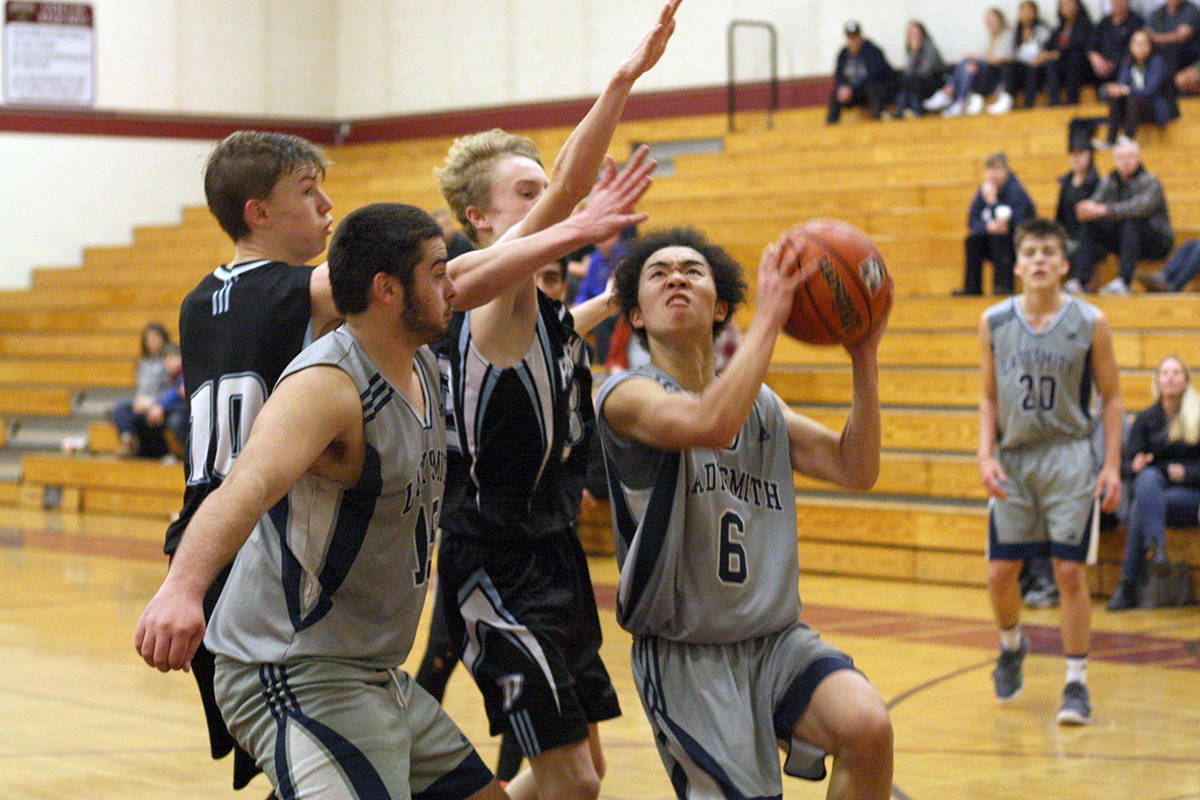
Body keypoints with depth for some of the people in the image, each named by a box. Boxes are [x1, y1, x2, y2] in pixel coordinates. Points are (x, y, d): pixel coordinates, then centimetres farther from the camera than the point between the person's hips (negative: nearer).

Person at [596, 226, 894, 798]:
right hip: (685, 657, -5)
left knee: (868, 728, -22)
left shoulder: (761, 403, 13)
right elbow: (711, 424, -29)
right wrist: (769, 315, -24)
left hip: (777, 639, 5)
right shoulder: (627, 395, -9)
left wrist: (864, 357, -1)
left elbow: (855, 469, 8)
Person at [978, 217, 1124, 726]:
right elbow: (990, 398, 9)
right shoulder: (994, 323, 2)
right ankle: (1011, 647, 34)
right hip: (1013, 460, 3)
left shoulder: (1090, 323, -4)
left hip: (1069, 459, -2)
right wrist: (986, 455, -5)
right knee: (1000, 573, 4)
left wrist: (1112, 464, -7)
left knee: (1070, 571, -6)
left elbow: (1111, 397, 1)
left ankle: (1076, 683, 5)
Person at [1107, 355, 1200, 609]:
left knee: (1140, 508, -32)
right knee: (1148, 478, -36)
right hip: (1155, 486, 2)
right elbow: (1127, 464, 6)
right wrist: (1136, 466, -16)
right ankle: (1157, 545, -49)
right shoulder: (1145, 419, 12)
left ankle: (1128, 585, -33)